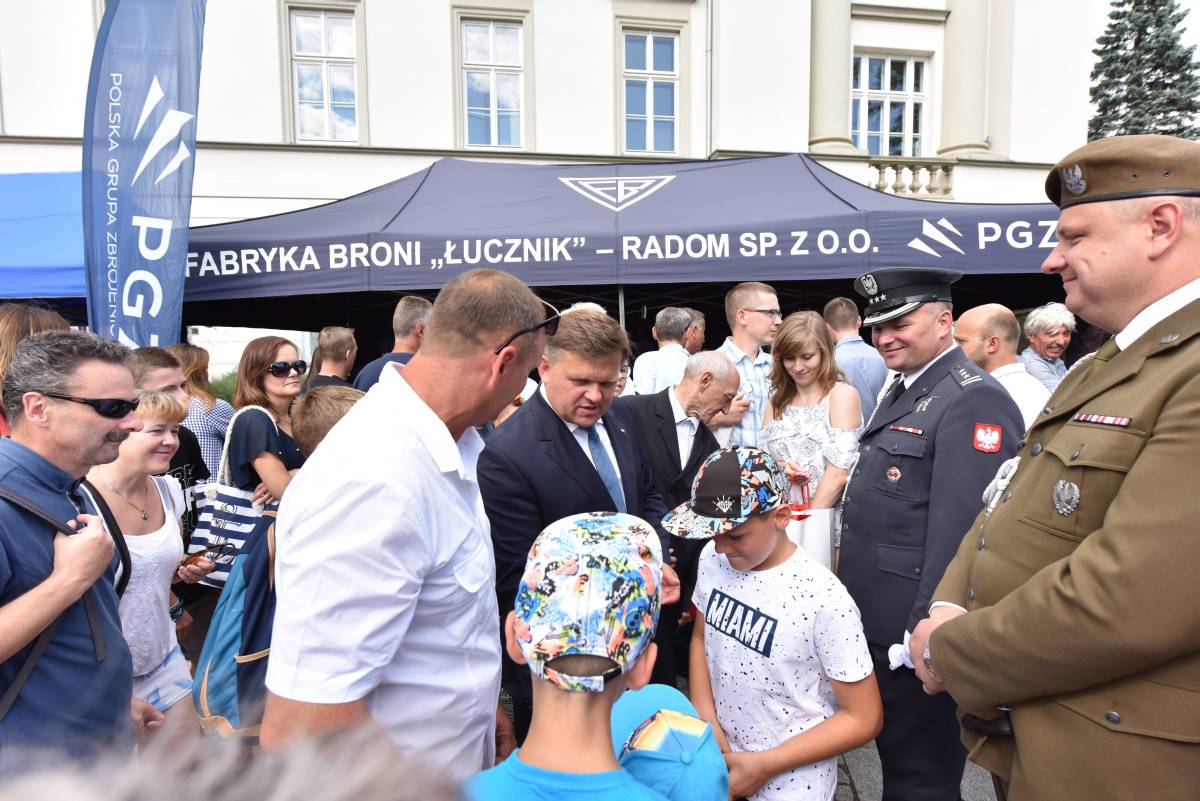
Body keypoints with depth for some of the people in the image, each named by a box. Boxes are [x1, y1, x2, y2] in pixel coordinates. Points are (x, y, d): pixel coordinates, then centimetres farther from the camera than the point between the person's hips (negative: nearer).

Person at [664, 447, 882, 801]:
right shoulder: (712, 559, -10)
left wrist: (765, 765, -16)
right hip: (719, 754, 5)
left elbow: (863, 718, -16)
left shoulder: (824, 599, -25)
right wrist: (706, 723, -6)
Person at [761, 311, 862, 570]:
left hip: (825, 522, -4)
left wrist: (807, 525, -13)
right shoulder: (778, 399, 11)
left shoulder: (842, 394, -7)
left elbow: (838, 473, -13)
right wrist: (778, 467, -12)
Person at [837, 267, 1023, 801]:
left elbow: (959, 533, -24)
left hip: (912, 631, -9)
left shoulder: (974, 401, -19)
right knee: (894, 754, 24)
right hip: (873, 620, 9)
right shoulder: (904, 391, 11)